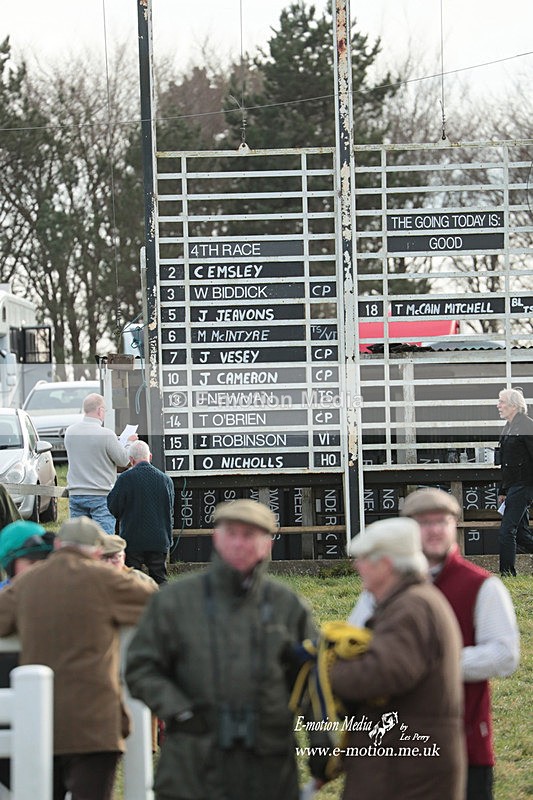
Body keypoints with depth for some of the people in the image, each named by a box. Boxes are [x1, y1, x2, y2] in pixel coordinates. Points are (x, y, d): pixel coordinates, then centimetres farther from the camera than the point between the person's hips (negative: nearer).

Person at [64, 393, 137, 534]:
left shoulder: (70, 431, 2)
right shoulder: (106, 434, -15)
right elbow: (123, 460, -6)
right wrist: (130, 443, 13)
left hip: (76, 495, 5)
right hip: (100, 496, -5)